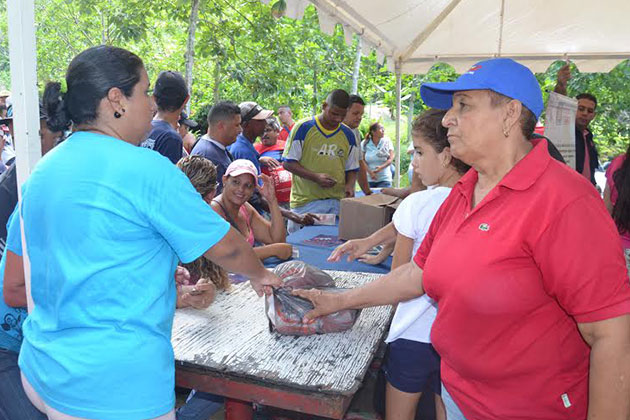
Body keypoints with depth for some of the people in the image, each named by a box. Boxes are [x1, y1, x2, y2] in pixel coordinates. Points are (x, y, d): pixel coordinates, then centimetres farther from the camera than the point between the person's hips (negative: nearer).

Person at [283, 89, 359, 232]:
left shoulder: (348, 135, 9)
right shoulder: (303, 128, -4)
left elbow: (352, 169, 17)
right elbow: (288, 163, -4)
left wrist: (350, 185, -5)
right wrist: (315, 177, -16)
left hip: (337, 202, 3)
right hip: (305, 203, -3)